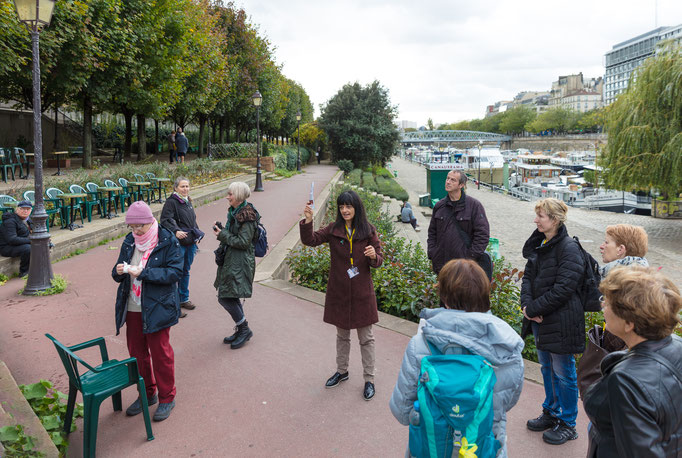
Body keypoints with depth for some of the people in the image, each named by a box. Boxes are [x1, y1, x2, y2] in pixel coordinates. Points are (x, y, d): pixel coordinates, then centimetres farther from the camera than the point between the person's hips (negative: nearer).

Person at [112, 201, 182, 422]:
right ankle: (147, 394, 34)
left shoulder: (168, 242, -10)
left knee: (160, 353, 3)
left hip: (157, 308, -6)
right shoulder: (129, 242, 7)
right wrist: (119, 271, -12)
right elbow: (118, 275, 13)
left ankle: (166, 398, 22)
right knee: (137, 352, 15)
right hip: (132, 309, 6)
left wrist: (143, 272, -24)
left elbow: (175, 272, -17)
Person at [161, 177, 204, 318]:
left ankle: (184, 299, 31)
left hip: (190, 243, 8)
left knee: (186, 271, 18)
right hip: (178, 244, -8)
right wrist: (176, 231, -35)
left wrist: (198, 234, 15)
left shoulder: (188, 202, 14)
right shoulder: (171, 202, -12)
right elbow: (165, 220, -21)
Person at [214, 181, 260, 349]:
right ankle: (241, 330, 27)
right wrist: (221, 230, 2)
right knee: (231, 297, 14)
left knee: (225, 297, -8)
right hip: (231, 260, 10)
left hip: (239, 264, -10)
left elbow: (243, 242, -20)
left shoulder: (247, 216, -18)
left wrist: (222, 235, -14)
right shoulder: (234, 212, 12)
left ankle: (245, 329, 8)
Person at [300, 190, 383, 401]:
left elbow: (379, 260, 0)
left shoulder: (368, 231, -4)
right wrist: (307, 221, -25)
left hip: (362, 292, -2)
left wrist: (373, 256, -23)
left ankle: (369, 379, 20)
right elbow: (310, 240, -10)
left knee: (366, 338, 7)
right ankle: (342, 371, 37)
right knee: (342, 334, 19)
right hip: (338, 291, 2)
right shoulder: (333, 230, -1)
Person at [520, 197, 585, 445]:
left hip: (561, 320, -8)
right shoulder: (539, 244, 6)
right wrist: (527, 303, -9)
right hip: (540, 319, 8)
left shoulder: (569, 248, -17)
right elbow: (528, 276, 8)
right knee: (547, 368, 21)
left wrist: (534, 308, -17)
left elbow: (562, 288, -22)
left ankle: (568, 424, 24)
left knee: (563, 373, 7)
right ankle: (551, 413, 39)